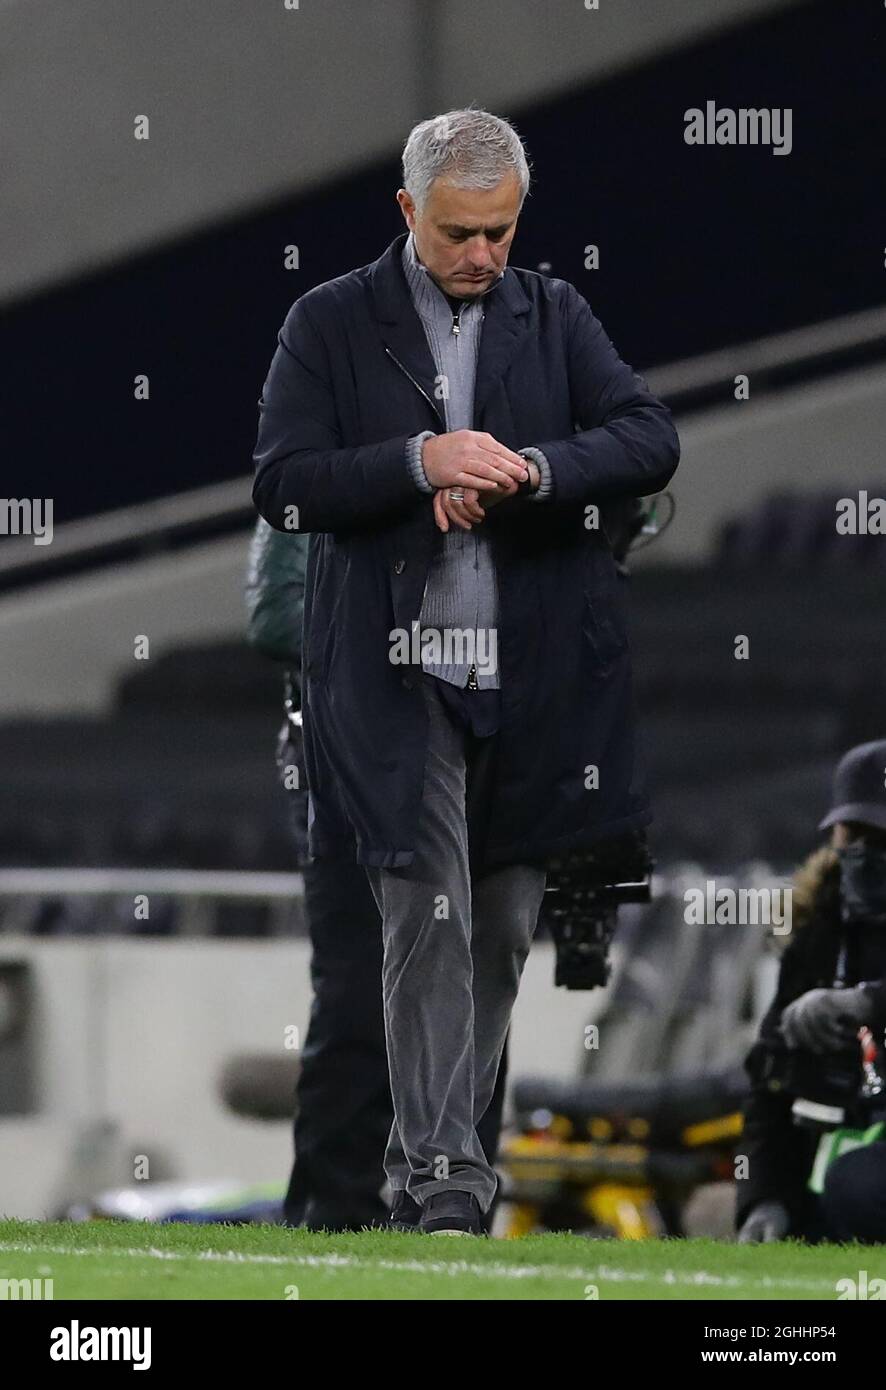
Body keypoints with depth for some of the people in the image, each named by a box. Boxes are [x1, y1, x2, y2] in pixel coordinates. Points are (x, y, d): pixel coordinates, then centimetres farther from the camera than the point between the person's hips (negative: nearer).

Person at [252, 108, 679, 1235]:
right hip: (398, 677, -3)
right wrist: (421, 461, -18)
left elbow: (650, 442, 0)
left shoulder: (555, 317, 9)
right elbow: (280, 484, -5)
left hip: (536, 678, 3)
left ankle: (439, 1137, 24)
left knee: (504, 927, 10)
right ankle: (439, 1180, -9)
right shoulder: (332, 324, 2)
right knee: (427, 919, -11)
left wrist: (527, 469, -18)